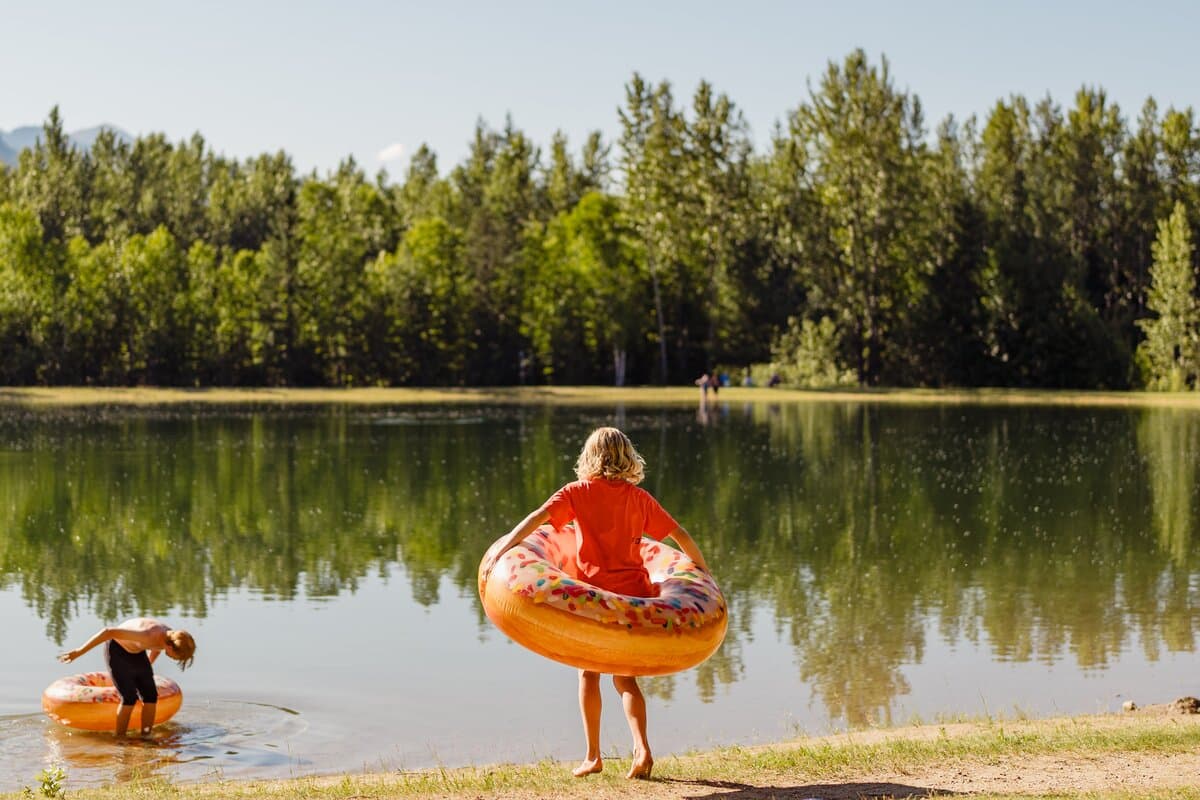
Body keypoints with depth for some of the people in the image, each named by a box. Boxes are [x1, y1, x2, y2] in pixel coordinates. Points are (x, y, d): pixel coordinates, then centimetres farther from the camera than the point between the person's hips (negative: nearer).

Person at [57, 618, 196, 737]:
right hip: (117, 650, -7)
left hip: (136, 652, 7)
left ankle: (145, 737, 7)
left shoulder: (172, 639, -16)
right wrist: (78, 652, -34)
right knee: (130, 698, -15)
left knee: (151, 696, -3)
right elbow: (108, 632, -37)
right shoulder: (148, 636, -40)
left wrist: (147, 671, 29)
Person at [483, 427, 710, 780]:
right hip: (634, 592, 3)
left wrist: (501, 550, -20)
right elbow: (679, 534, 10)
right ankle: (642, 749, -3)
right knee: (624, 675, 12)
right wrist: (702, 569, 24)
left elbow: (538, 517, -16)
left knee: (589, 672, 13)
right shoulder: (639, 497, 7)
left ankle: (593, 756, 13)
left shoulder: (578, 492, -1)